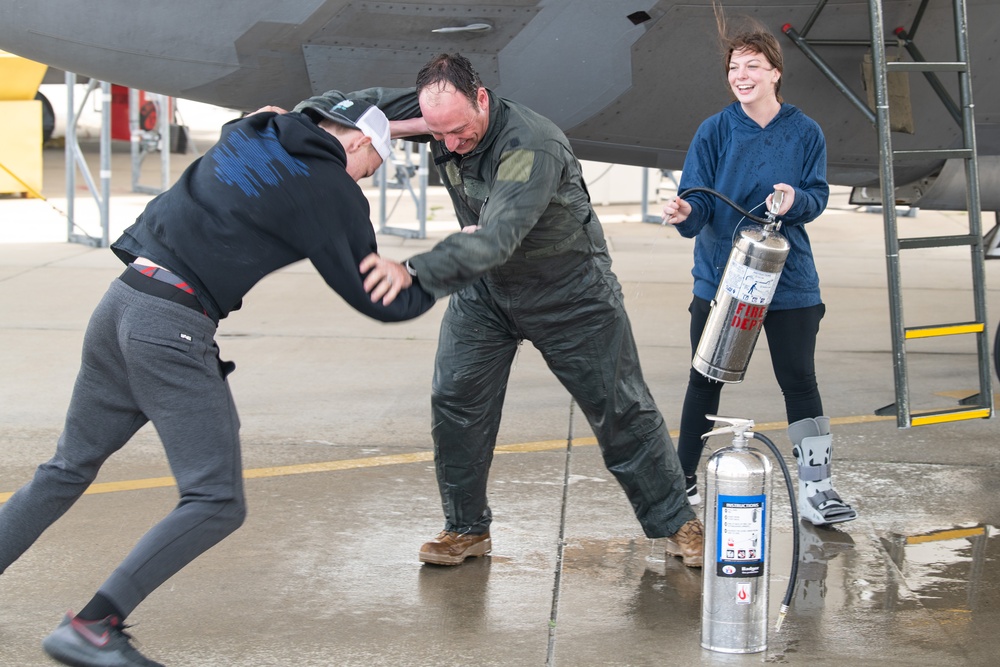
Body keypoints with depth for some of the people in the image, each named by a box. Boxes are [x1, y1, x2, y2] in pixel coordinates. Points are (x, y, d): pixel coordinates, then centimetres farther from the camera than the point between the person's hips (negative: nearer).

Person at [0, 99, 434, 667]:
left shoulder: (248, 132, 16)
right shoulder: (333, 193, -2)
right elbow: (378, 301, 4)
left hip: (121, 300, 8)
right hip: (175, 329, -8)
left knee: (69, 470, 20)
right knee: (217, 503, -5)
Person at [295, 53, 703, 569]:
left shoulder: (532, 147, -38)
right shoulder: (439, 113, -17)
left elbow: (496, 237, -49)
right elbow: (357, 102, -8)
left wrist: (415, 272, -63)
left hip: (569, 288, -5)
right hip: (484, 285, 5)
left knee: (620, 408, 3)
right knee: (454, 400, -3)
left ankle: (676, 523, 16)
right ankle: (467, 529, 11)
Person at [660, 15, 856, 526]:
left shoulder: (804, 133, 0)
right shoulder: (714, 132, -3)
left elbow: (818, 196, 0)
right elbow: (698, 204, -7)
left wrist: (795, 200, -22)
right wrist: (685, 213, -30)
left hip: (789, 278, 0)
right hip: (720, 278, 0)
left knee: (799, 380, -2)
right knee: (705, 380, 8)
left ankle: (815, 489, 3)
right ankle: (683, 479, 22)